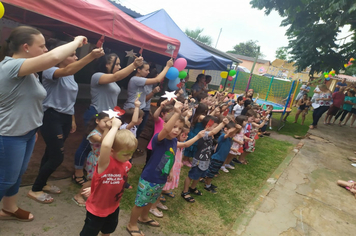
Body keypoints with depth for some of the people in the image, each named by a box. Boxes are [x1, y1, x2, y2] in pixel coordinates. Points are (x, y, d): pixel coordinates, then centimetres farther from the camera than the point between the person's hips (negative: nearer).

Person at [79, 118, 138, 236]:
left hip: (113, 207, 7)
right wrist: (115, 127, -45)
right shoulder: (105, 162, -33)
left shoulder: (126, 164, -12)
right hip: (96, 209, -6)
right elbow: (105, 145, -57)